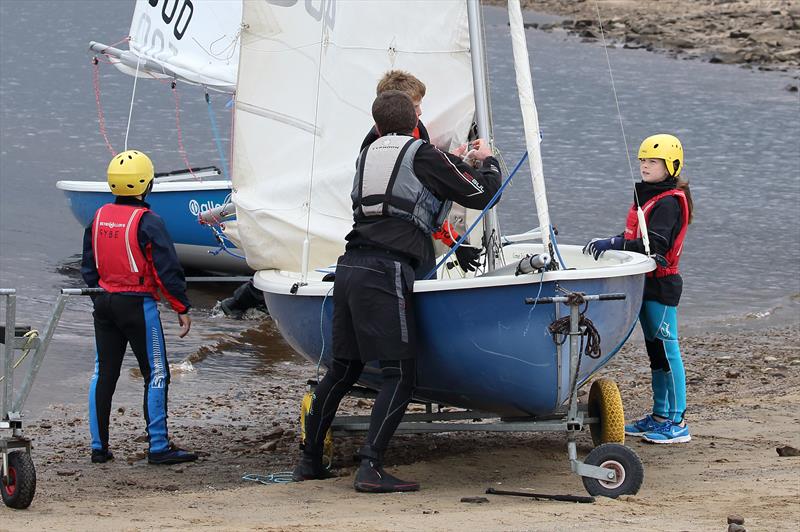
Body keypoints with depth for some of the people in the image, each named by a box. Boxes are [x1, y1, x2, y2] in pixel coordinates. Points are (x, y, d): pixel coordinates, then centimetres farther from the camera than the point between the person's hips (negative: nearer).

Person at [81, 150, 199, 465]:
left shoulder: (98, 218, 6)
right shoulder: (147, 222, -14)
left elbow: (88, 268, 13)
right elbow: (168, 269, -14)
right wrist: (182, 309, -7)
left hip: (104, 303, 6)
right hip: (138, 303, -6)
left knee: (103, 374, 12)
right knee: (156, 375, 0)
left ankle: (99, 446, 15)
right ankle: (158, 447, -1)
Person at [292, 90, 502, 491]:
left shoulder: (368, 156, 20)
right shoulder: (423, 156, 2)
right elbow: (481, 195, 6)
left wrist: (453, 163, 45)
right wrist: (487, 161, 27)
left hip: (349, 267, 7)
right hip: (386, 272, -7)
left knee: (343, 368, 17)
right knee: (400, 375, -4)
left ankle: (309, 461, 21)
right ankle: (370, 469, -15)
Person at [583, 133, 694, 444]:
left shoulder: (668, 202, -15)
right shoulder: (646, 196, 16)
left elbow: (655, 244, -26)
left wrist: (615, 244, -29)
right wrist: (611, 243, 5)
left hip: (662, 284, -10)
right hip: (646, 283, 10)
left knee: (667, 349, -8)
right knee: (654, 349, 15)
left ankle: (677, 423, -6)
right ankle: (660, 415, 24)